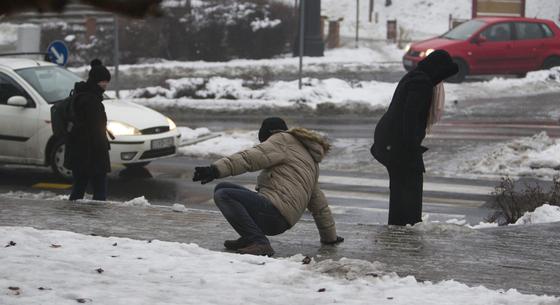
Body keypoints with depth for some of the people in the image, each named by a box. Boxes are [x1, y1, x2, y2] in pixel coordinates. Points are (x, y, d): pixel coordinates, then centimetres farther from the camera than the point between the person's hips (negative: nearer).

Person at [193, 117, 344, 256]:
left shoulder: (283, 140, 4)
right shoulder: (310, 161, 31)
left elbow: (250, 158, -15)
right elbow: (319, 204, 35)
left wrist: (216, 170, -25)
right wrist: (330, 237, 43)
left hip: (274, 212, -9)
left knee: (223, 195, -17)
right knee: (222, 187, 15)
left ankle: (258, 242, -24)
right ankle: (250, 238, 7)